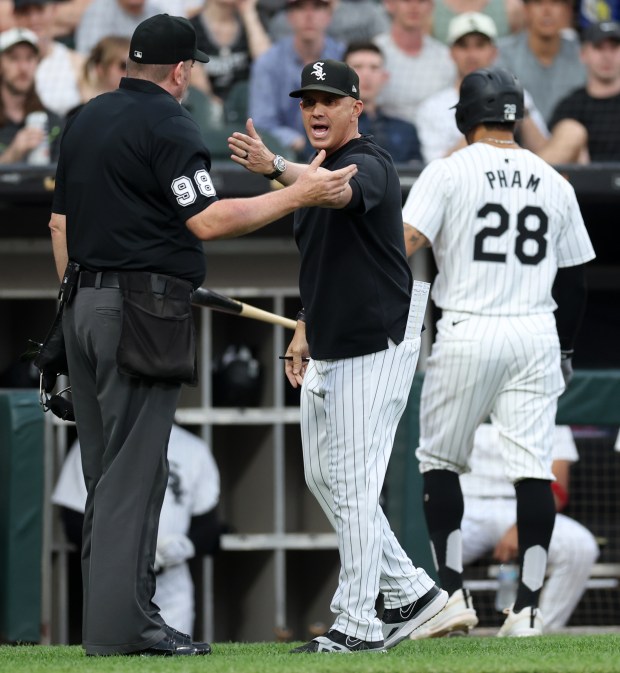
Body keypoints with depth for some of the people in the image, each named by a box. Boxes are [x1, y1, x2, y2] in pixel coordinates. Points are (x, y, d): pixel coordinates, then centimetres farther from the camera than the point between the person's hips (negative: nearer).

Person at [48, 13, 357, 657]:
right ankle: (121, 623, -11)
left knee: (104, 470, 11)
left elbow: (59, 223, 19)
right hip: (143, 308, -8)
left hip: (84, 308, 8)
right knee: (134, 469, -8)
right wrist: (297, 194, -17)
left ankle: (109, 615, 12)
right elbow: (206, 219, -19)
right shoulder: (168, 123, -9)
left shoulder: (84, 120, 16)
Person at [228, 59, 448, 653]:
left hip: (377, 347, -10)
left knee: (353, 483, -10)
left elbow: (340, 193, -39)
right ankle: (408, 591, 22)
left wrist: (274, 169, -55)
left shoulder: (369, 164, -13)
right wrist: (303, 335, 17)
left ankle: (357, 624, -6)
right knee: (323, 477, 13)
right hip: (329, 353, 10)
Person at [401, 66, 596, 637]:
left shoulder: (449, 172, -2)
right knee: (533, 468, 0)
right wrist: (565, 350, 25)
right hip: (536, 334, 3)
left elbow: (404, 245, -13)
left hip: (467, 333, -3)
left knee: (439, 460, 10)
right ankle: (528, 606, -4)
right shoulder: (554, 183, 10)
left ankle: (453, 591, 3)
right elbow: (574, 279, 15)